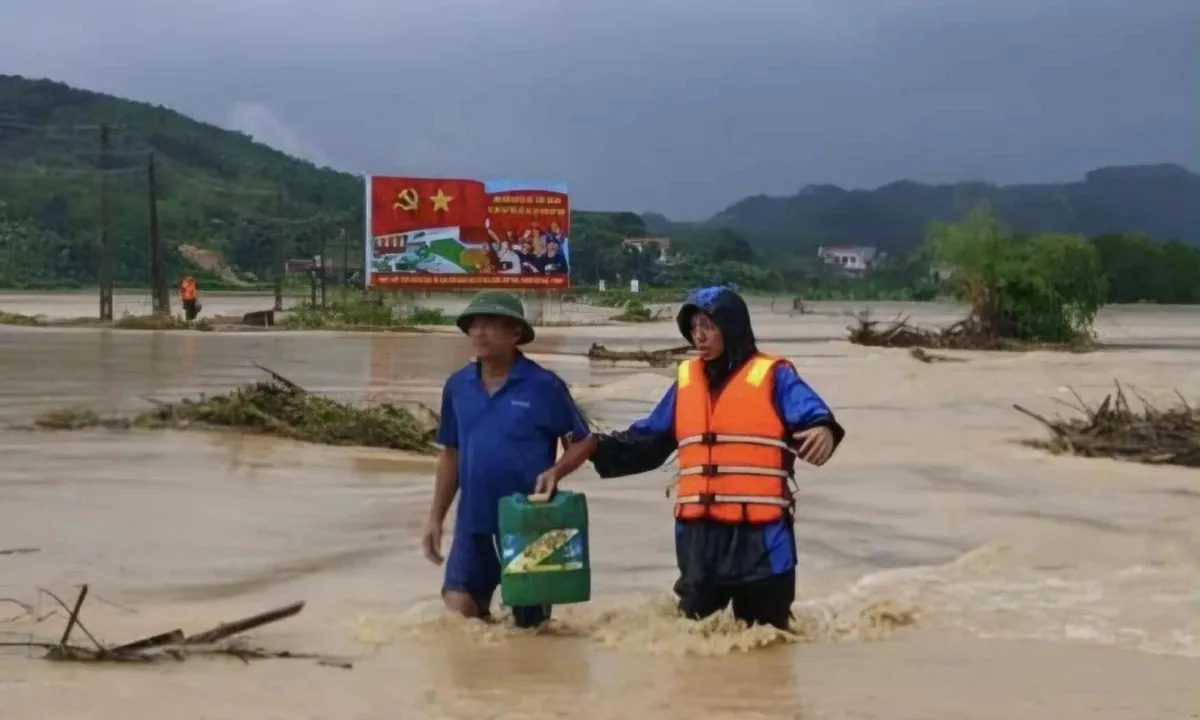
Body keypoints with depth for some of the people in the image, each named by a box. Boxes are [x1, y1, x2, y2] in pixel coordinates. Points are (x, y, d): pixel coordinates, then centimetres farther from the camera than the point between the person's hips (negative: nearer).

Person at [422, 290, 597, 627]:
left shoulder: (543, 386, -10)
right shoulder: (457, 386, 3)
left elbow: (584, 441, -2)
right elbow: (451, 454, 12)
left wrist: (556, 471, -21)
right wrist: (436, 517, 9)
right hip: (474, 520, 3)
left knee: (530, 620, 8)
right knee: (458, 610, -5)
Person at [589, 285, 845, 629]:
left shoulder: (772, 376, -3)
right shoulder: (686, 380, 13)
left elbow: (812, 416, -18)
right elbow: (647, 441, 18)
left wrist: (823, 431, -41)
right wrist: (598, 448, 6)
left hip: (759, 534, -5)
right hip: (698, 533, 5)